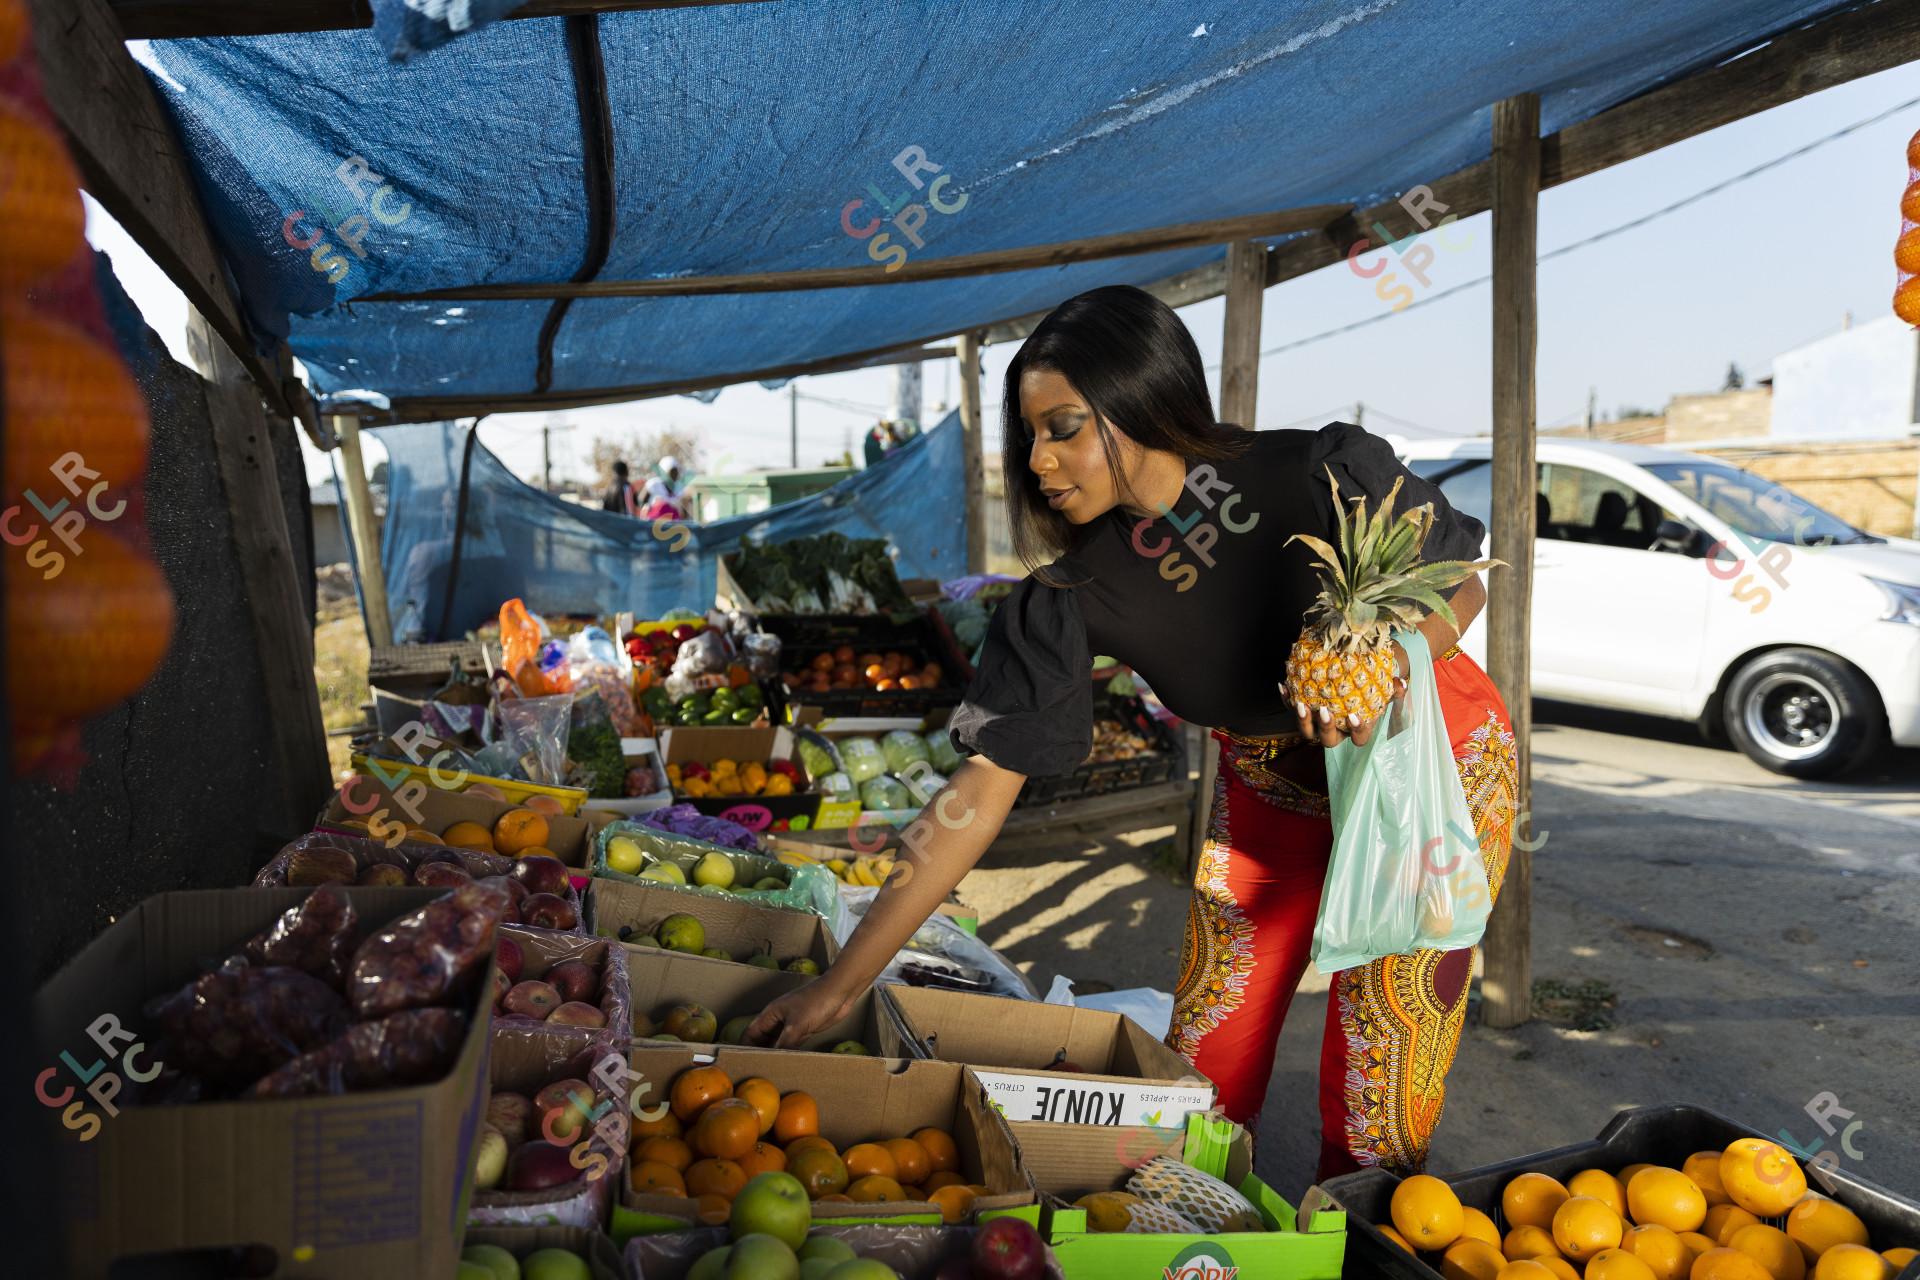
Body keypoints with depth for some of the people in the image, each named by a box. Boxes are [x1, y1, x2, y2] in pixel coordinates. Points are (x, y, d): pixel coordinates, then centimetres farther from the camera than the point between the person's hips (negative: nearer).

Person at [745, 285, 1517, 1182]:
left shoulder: (1325, 477, -26)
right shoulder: (1074, 595, -20)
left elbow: (1461, 588, -8)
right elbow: (981, 788, -21)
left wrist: (1392, 662, -32)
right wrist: (843, 982, -23)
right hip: (1271, 783, 3)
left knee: (1372, 1101, -4)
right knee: (1197, 1076, 2)